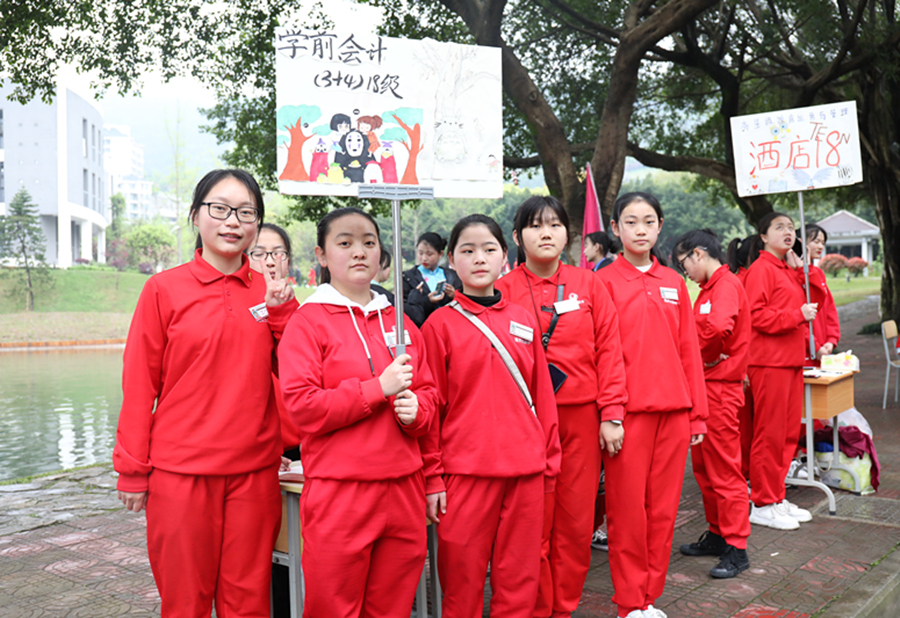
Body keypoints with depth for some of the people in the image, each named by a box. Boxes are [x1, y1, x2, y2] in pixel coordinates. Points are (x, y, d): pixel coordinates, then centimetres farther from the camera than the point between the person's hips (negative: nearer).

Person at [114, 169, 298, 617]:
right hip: (180, 471, -2)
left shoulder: (270, 292, 7)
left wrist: (282, 310, -6)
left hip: (254, 470, 3)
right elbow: (140, 384, 0)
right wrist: (132, 470, 1)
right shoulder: (164, 289, -2)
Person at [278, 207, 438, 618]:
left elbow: (428, 394, 18)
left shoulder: (399, 322, 13)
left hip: (402, 487, 5)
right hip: (338, 490, -4)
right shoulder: (308, 321, -3)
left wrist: (416, 409, -6)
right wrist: (379, 387, -15)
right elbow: (301, 405, -12)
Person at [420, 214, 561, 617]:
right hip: (465, 471, -3)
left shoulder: (524, 321, 9)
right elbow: (430, 405, -3)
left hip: (526, 469, 3)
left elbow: (542, 394, 11)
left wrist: (549, 460, 10)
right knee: (462, 576, 6)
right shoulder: (440, 324, -2)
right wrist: (433, 475, -5)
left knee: (519, 577, 11)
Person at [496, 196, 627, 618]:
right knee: (533, 521, 3)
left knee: (576, 520, 8)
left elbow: (608, 348, 5)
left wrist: (611, 412, -2)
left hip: (582, 415, 2)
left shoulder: (589, 285, 7)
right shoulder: (503, 291, 1)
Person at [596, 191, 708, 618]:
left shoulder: (674, 283, 12)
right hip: (628, 412, -4)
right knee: (627, 508, 2)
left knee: (663, 508, 9)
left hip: (673, 409, 4)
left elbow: (689, 351, 12)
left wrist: (697, 414, 9)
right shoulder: (604, 282, -1)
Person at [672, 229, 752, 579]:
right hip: (704, 386, 10)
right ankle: (717, 534, 28)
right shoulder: (710, 288, 16)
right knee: (703, 467, 16)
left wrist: (696, 355, -16)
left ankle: (736, 548, 6)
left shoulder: (726, 285, -15)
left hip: (719, 389, -10)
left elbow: (718, 327, -32)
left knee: (724, 469, -3)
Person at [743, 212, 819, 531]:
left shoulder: (789, 270, 19)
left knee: (789, 433, 13)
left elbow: (802, 304, 18)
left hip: (791, 361, 9)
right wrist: (798, 315, -18)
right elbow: (757, 315, -17)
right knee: (769, 434, -3)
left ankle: (777, 497, 23)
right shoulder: (760, 269, -9)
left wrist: (799, 270, 10)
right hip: (768, 363, -9)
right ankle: (763, 505, 6)